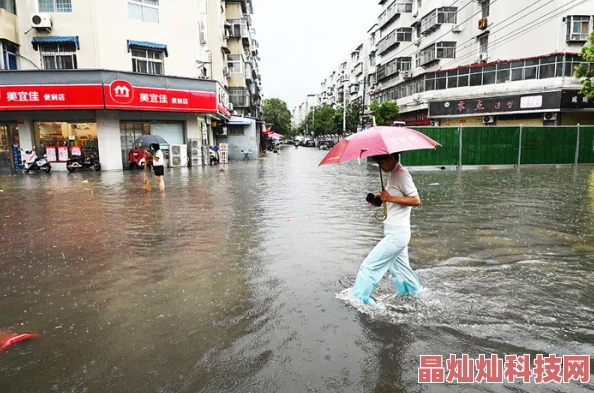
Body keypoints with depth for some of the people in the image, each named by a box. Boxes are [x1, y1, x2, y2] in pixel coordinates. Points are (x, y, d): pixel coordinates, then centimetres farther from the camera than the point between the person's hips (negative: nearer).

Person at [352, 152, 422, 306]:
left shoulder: (401, 174, -16)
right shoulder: (394, 174, 13)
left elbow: (416, 200, -22)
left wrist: (390, 198, -24)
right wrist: (381, 198, 6)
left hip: (397, 233, -10)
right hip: (396, 232, 10)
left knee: (370, 265, -6)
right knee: (400, 268, 20)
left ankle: (358, 298, 4)